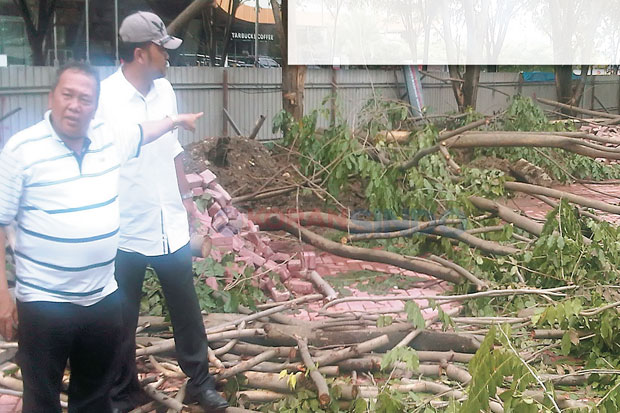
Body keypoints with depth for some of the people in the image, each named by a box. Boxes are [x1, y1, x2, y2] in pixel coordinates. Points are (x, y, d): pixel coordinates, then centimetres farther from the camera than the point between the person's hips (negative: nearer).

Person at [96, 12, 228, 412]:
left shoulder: (165, 90, 3)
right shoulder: (105, 97, -17)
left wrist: (186, 194, 17)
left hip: (171, 226, 5)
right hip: (126, 232, -5)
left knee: (187, 308, 16)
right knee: (122, 319, 12)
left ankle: (200, 381, 33)